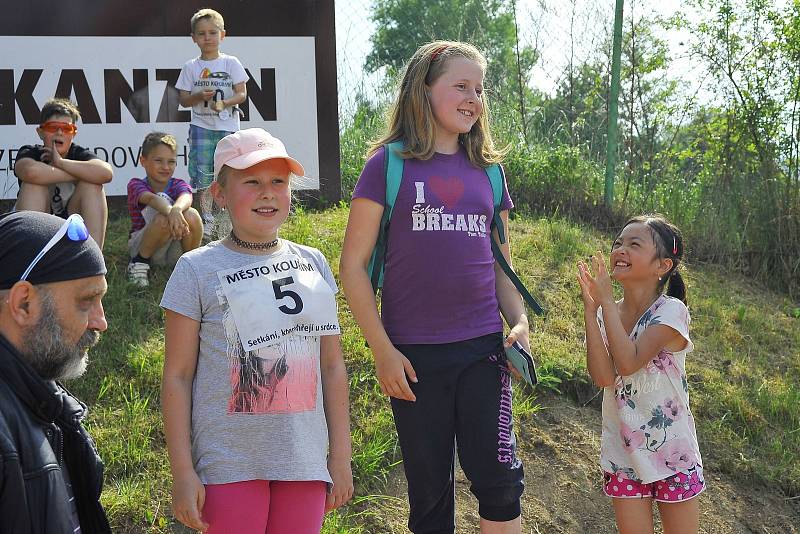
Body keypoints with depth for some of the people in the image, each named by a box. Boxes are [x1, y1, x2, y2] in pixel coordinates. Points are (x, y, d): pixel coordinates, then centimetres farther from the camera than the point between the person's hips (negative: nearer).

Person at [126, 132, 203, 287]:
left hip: (175, 252, 2)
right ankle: (140, 261, -11)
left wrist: (177, 209, -56)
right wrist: (170, 212, -57)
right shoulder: (136, 185, -9)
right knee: (164, 219, -35)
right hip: (140, 244, -2)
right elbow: (151, 198, -34)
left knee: (191, 215, -29)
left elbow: (186, 197, -30)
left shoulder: (178, 185, -3)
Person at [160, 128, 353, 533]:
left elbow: (332, 365, 9)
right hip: (229, 465, -3)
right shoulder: (197, 269, -4)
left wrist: (341, 455, 8)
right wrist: (183, 473, -7)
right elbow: (177, 376, -4)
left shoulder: (313, 264, 6)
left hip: (305, 460, 3)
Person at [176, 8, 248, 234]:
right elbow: (183, 100, 5)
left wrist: (224, 103, -19)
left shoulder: (231, 63, 4)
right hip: (201, 127, 1)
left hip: (228, 126, -1)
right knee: (203, 175, -1)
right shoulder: (191, 67, 5)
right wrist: (200, 96, -15)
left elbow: (242, 94, -1)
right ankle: (207, 219, 7)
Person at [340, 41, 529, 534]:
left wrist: (520, 321, 1)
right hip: (414, 356, -3)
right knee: (430, 491, 9)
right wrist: (382, 350, -9)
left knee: (498, 479, 1)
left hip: (483, 348, 3)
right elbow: (353, 265, -4)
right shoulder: (390, 164, -2)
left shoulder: (487, 171, 11)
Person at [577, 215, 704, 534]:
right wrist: (590, 309, -21)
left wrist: (605, 300, -23)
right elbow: (603, 376, -17)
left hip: (672, 452, -3)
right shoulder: (607, 314, -1)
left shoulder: (671, 310, -14)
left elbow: (628, 362, -26)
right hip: (623, 454, 3)